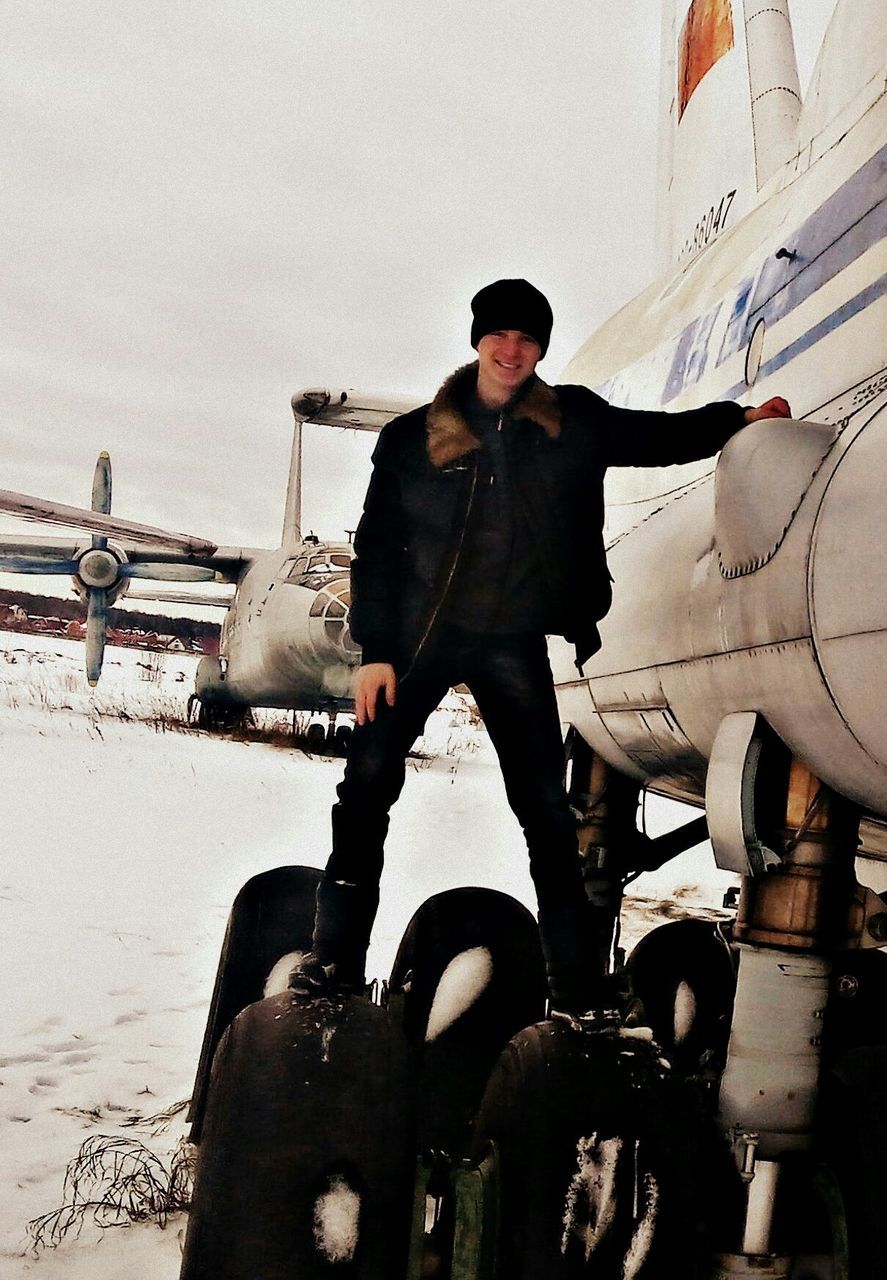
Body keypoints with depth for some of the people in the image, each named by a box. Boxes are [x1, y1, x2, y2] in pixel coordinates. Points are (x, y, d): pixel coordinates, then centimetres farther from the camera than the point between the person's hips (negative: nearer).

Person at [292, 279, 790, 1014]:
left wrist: (738, 419, 2)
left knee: (546, 806, 2)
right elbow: (377, 549, 0)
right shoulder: (414, 437, 0)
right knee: (369, 779, -8)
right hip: (422, 634, 0)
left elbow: (658, 437, 18)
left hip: (514, 643, 1)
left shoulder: (574, 423, 4)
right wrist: (374, 650, -7)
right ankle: (337, 954, 3)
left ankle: (577, 985, 12)